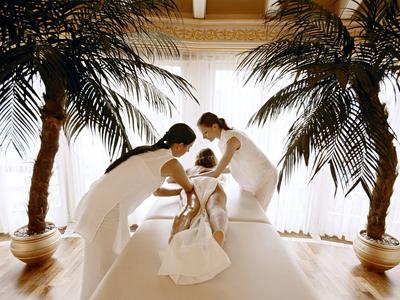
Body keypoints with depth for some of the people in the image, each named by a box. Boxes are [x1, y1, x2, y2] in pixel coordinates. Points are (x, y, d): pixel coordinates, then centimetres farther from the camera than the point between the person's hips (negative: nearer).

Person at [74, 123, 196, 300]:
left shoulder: (150, 153, 12)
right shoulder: (170, 162, -14)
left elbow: (156, 190, 22)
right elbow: (190, 190, 4)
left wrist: (181, 191, 25)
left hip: (100, 200, 9)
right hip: (107, 209, -9)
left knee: (119, 257, 24)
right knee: (103, 267, 9)